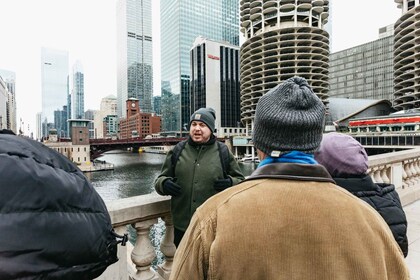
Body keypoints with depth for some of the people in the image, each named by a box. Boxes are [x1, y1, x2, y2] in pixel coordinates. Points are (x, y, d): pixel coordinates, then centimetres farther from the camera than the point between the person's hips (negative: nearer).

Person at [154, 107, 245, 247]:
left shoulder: (223, 152, 0)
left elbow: (240, 180, 8)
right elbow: (160, 179, 11)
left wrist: (231, 183, -14)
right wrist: (164, 184, -12)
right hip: (182, 226, 2)